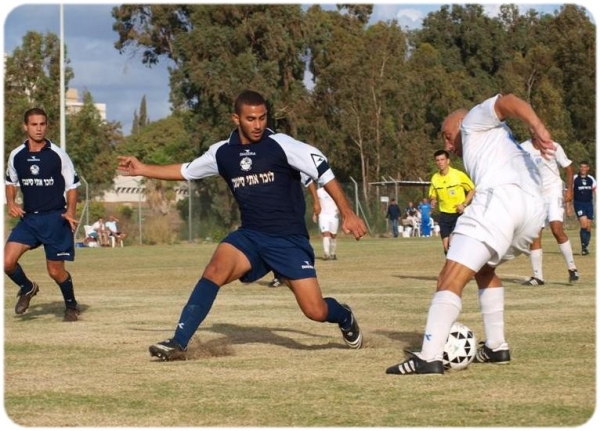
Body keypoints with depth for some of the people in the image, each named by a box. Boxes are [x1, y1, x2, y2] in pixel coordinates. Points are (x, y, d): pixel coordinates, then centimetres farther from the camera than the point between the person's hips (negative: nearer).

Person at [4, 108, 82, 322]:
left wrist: (70, 211, -15)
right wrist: (11, 203, 0)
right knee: (7, 261, -13)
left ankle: (71, 306, 26)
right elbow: (11, 182, 19)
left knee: (55, 271, -1)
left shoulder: (57, 155, -6)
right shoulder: (16, 156, 3)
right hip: (28, 218, 3)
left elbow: (72, 185, 1)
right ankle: (27, 288, 18)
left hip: (55, 218, -3)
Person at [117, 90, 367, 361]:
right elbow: (185, 171, 19)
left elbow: (324, 173, -6)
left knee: (315, 311, -8)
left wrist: (347, 214, -9)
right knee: (217, 268, -28)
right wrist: (142, 169, 18)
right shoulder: (223, 152, 2)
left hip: (289, 239, -3)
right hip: (250, 236, 3)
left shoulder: (282, 145, -10)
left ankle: (345, 318, 31)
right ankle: (178, 344, -27)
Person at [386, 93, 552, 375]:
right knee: (484, 268, 32)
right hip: (534, 209, 9)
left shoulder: (474, 121, 22)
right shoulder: (491, 146, 43)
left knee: (451, 277, -14)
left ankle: (430, 357, -27)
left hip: (500, 198, -9)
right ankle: (496, 346, 25)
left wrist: (537, 127, -15)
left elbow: (508, 102, 2)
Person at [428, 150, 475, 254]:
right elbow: (433, 195, 15)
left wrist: (464, 204, -14)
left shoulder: (459, 175, -10)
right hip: (444, 215, 4)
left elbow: (472, 190, -1)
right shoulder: (435, 178, 2)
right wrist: (433, 201, -9)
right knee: (446, 245, 2)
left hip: (459, 214, -4)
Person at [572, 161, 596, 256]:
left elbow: (595, 191, 9)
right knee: (584, 224, -18)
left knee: (588, 227, 5)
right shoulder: (574, 178, -2)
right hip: (579, 204, -4)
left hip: (589, 204, 4)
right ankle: (583, 247, -8)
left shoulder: (591, 179, 7)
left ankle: (585, 247, 19)